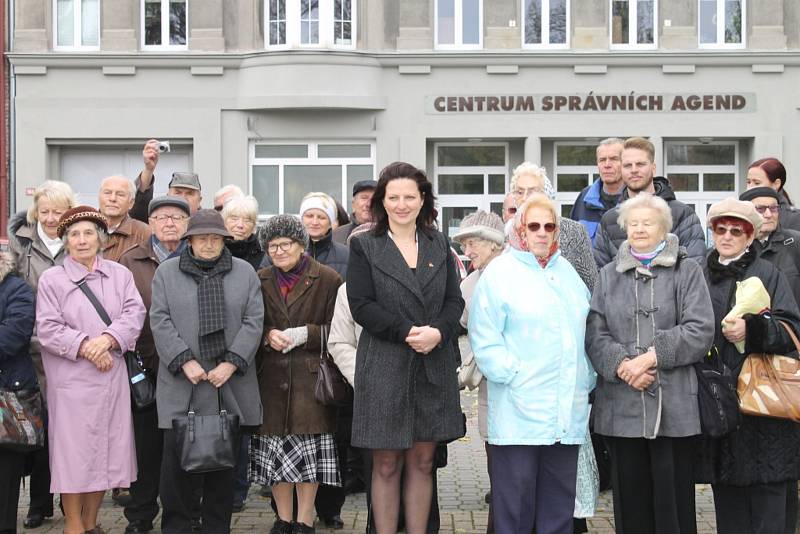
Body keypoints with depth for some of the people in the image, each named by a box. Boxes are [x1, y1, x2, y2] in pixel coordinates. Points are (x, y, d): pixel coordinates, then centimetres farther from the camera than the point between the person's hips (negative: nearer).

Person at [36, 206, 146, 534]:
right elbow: (48, 328, -6)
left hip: (113, 377, 3)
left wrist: (107, 339, -18)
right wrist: (85, 347, -15)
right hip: (71, 380, -3)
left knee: (106, 448, 8)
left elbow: (134, 313, -2)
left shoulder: (119, 274, 9)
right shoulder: (51, 279, 1)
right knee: (74, 449, -1)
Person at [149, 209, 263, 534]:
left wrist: (231, 363, -8)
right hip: (181, 385, -1)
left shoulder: (245, 272, 10)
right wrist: (184, 362, -10)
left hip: (229, 384, 1)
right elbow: (160, 322, 1)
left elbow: (253, 321, 3)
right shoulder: (166, 273, 9)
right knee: (176, 456, -3)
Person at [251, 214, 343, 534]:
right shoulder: (260, 281, 10)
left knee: (309, 446, -3)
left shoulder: (327, 279, 0)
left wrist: (306, 334, -14)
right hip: (272, 376, 3)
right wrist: (268, 336, -7)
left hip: (311, 376, -3)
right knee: (274, 446, 5)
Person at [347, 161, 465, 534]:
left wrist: (438, 332, -13)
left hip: (434, 368, 3)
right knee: (386, 465, 2)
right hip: (383, 368, -3)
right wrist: (407, 333, -17)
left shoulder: (439, 245, 11)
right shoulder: (365, 246, 1)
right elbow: (361, 305, -8)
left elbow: (455, 301, 7)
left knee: (422, 462, 8)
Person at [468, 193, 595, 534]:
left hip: (568, 413, 6)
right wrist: (512, 375, -14)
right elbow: (484, 337, -9)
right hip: (518, 412, -5)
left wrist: (587, 380, 10)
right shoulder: (500, 272, -3)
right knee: (515, 505, -1)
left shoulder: (568, 272, 16)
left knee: (559, 505, 11)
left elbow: (585, 333, 20)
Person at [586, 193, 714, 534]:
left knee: (673, 493, 1)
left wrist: (652, 355, -13)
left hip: (674, 404, -2)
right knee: (630, 495, 5)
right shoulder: (608, 276, 15)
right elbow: (594, 334, 4)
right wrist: (622, 365, -13)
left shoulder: (687, 272, 6)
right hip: (621, 406, 2)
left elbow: (700, 331, -5)